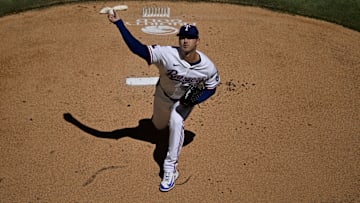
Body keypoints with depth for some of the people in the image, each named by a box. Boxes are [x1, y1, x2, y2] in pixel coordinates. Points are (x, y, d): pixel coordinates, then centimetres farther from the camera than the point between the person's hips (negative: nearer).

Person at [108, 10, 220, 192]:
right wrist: (119, 23, -53)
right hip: (164, 95, 1)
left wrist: (196, 100, -31)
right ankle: (165, 116, 65)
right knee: (158, 125, 23)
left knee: (176, 123, -28)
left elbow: (211, 88, -11)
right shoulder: (168, 54, -38)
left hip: (186, 99, -1)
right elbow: (137, 48, -44)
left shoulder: (208, 67, -30)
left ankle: (170, 168, -14)